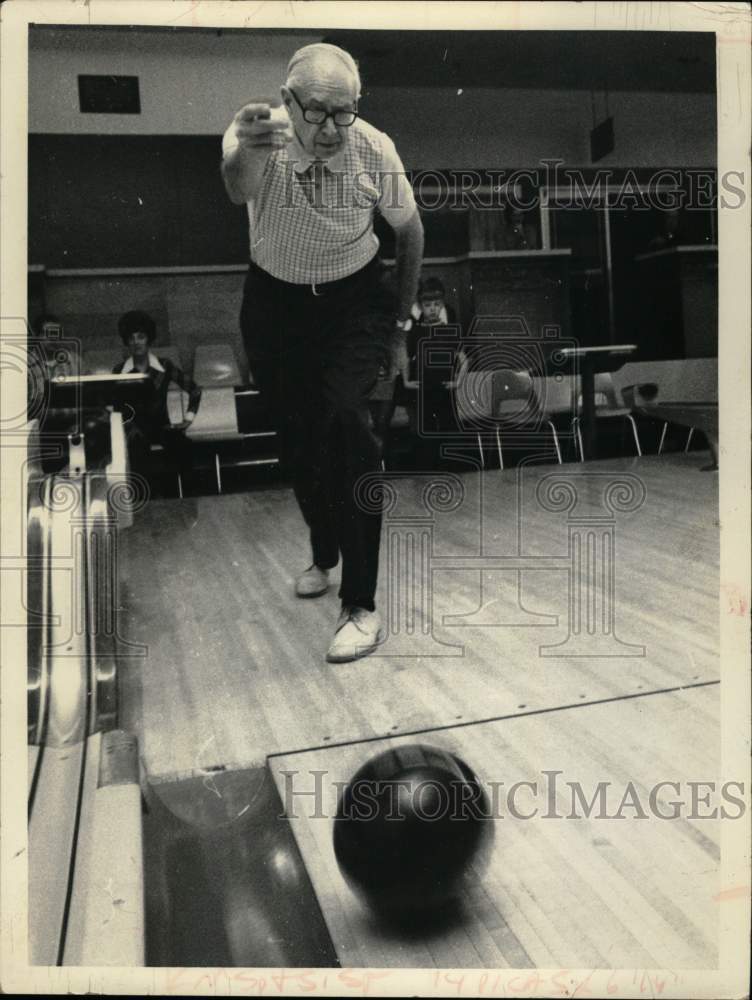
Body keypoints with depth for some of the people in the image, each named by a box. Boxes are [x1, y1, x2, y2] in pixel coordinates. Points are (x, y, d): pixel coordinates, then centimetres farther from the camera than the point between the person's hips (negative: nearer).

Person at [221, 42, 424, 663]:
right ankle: (324, 557, 35)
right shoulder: (260, 137, -21)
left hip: (357, 299, -1)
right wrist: (245, 153, -69)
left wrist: (400, 324, 1)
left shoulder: (375, 150, -18)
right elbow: (240, 191, -45)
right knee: (298, 439, 8)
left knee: (345, 421, -24)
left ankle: (361, 605, -18)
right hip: (274, 303, 2)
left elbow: (410, 229, -1)